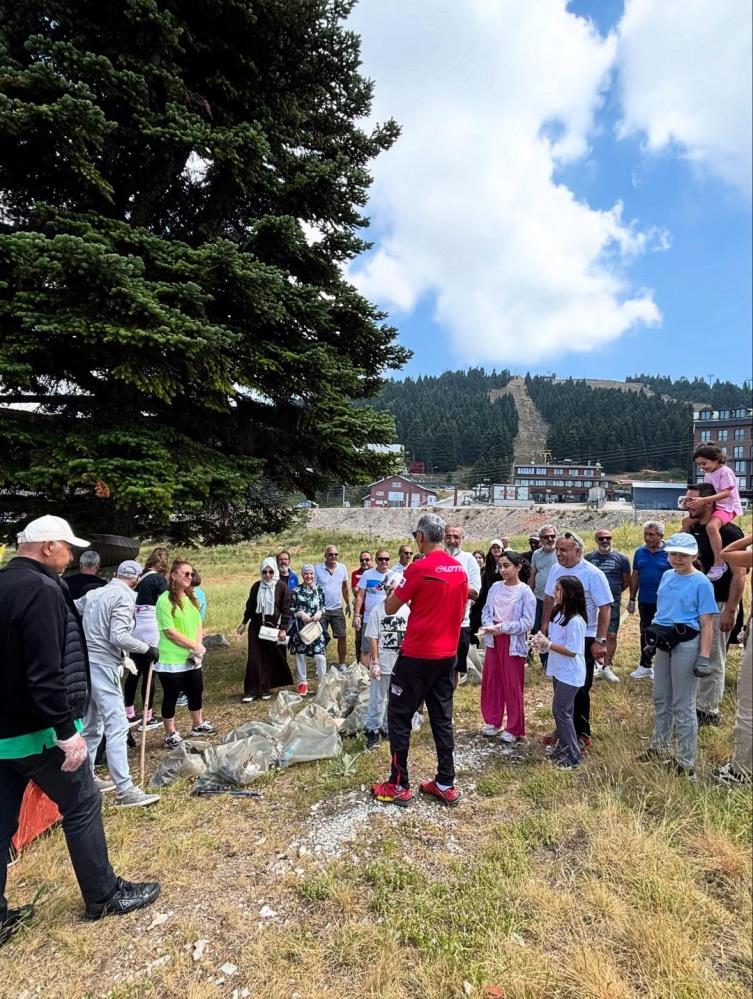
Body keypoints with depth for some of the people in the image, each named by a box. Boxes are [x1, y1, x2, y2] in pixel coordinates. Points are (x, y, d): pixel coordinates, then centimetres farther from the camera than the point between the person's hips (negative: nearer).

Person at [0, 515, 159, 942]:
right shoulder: (41, 590, -21)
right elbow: (46, 672, -26)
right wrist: (66, 730, -22)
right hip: (36, 731, -9)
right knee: (82, 805, 7)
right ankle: (104, 896, 21)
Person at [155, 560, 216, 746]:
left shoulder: (192, 598, 9)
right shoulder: (165, 600, -15)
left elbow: (198, 626, 9)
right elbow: (170, 632, -18)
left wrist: (198, 648, -6)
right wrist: (195, 646, -16)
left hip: (192, 659, 7)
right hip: (171, 660, -7)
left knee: (196, 692, 18)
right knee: (171, 696, 6)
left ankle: (198, 725, 38)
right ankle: (170, 734, 22)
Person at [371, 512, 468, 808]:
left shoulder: (419, 569, -17)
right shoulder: (460, 570, 4)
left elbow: (390, 609, -9)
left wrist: (394, 591, 9)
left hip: (417, 656, -7)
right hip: (447, 655, 7)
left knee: (399, 718, 7)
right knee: (442, 719, 15)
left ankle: (399, 786, 15)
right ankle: (446, 785, 22)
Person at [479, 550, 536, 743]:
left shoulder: (525, 592, -12)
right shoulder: (495, 587, 2)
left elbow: (527, 623, -16)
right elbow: (486, 611, 4)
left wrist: (503, 627, -21)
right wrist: (489, 625, -16)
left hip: (513, 642, -5)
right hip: (493, 640, 5)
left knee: (513, 686, 4)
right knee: (490, 682, 14)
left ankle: (514, 729, 19)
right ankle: (493, 722, 30)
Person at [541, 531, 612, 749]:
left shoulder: (593, 574, -16)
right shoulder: (556, 570, 2)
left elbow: (605, 609, -16)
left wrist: (600, 641, -19)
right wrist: (544, 628, 10)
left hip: (584, 639, -6)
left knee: (580, 689, 5)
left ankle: (582, 734, 21)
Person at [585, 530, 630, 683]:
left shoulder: (621, 558, 1)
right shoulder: (588, 558, 7)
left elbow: (627, 581, 8)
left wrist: (613, 591, 7)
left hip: (612, 603, -2)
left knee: (611, 635, -1)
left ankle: (607, 667, 12)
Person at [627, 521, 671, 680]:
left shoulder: (668, 553, -10)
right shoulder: (640, 552, 3)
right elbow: (635, 576, 8)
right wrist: (632, 599, 8)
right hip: (645, 601, 4)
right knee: (645, 633, 14)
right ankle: (645, 666, 27)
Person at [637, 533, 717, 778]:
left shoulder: (701, 583, -12)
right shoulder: (666, 576, 7)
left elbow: (706, 624, -13)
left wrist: (704, 658, -17)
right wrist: (652, 639, 17)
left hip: (687, 645, -7)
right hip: (664, 644, 7)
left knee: (683, 705, 3)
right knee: (661, 700, 19)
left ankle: (686, 762, 17)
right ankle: (659, 748, 36)